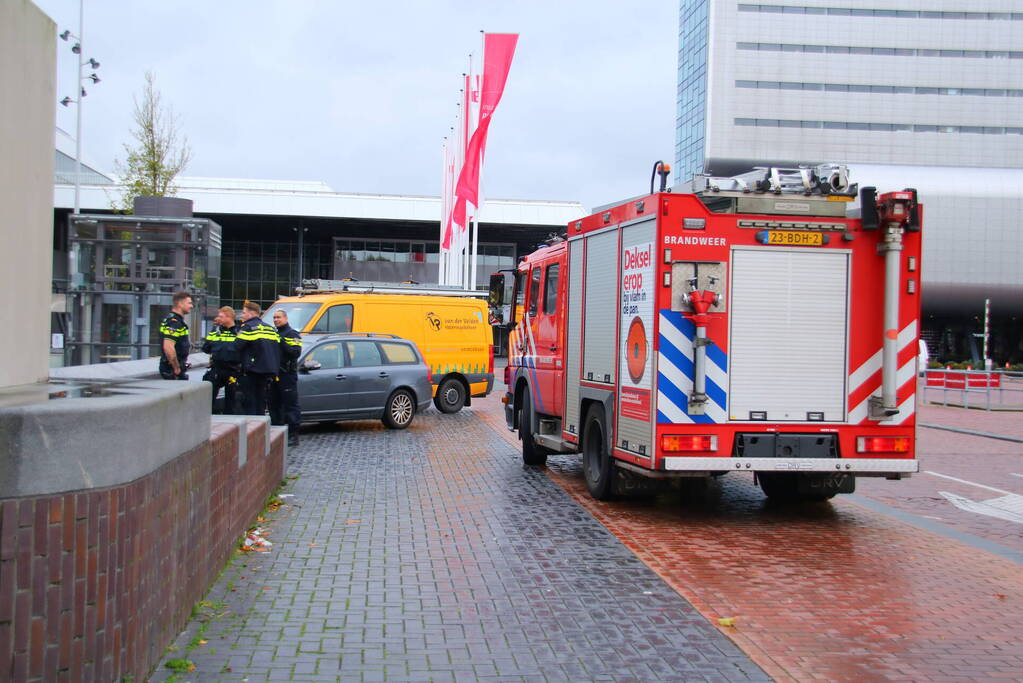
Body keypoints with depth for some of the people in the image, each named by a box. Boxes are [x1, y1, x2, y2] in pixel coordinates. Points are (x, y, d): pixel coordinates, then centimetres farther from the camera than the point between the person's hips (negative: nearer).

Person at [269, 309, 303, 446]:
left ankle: (293, 436, -5)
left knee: (291, 405, -6)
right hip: (274, 374, 8)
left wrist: (282, 342, -23)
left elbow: (296, 352, -17)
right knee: (274, 404, 11)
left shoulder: (292, 334, -3)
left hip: (287, 375, -8)